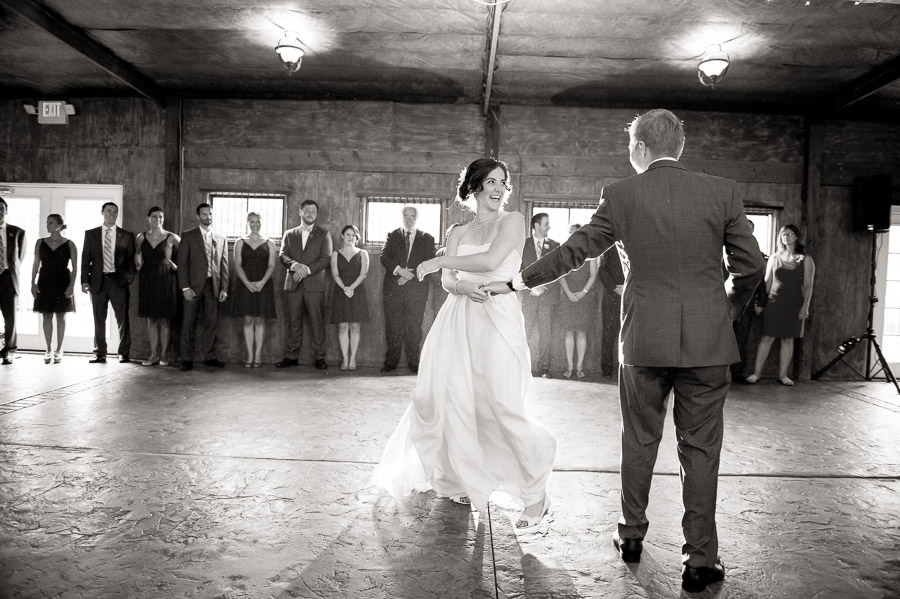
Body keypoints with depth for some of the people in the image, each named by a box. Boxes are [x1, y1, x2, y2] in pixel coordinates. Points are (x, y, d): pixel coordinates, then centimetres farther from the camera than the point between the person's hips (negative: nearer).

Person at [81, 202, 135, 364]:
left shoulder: (126, 236, 8)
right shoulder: (91, 234, 10)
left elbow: (130, 259, 7)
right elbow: (85, 259, 7)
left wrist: (129, 278, -6)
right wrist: (85, 280, -2)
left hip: (119, 281, -1)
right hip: (98, 281, 1)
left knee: (123, 319, -1)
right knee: (99, 320, 4)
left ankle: (124, 353, 7)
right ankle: (99, 353, 11)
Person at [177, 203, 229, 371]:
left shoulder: (221, 239, 13)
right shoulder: (188, 236, 4)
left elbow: (224, 265, 11)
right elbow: (182, 263, -2)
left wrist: (224, 288, 3)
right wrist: (185, 287, -10)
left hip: (213, 286, 3)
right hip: (194, 285, -3)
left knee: (211, 322, 4)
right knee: (189, 323, 0)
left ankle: (209, 357, 14)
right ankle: (187, 359, 6)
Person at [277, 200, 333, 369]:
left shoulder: (323, 234, 9)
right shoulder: (289, 234, 16)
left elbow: (326, 258, -2)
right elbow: (282, 255, 5)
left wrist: (307, 269, -14)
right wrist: (295, 265, -16)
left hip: (314, 284, -2)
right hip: (293, 284, 2)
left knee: (317, 321, -3)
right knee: (294, 322, 3)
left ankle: (319, 357, 1)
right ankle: (291, 356, 8)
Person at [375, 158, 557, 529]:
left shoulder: (513, 221, 4)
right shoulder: (459, 233, 16)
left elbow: (491, 260, -13)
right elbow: (447, 282, 6)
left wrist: (437, 261, -4)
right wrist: (463, 286, -18)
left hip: (498, 320, -5)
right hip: (458, 321, 5)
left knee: (500, 407, -12)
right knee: (453, 402, 3)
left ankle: (536, 493, 5)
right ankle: (462, 480, 24)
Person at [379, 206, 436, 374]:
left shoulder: (427, 238, 11)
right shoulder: (392, 236, 14)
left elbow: (429, 263, 1)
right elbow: (384, 257, 2)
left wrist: (411, 275, -11)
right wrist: (399, 270, -14)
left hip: (416, 289, -1)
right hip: (393, 289, 1)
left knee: (414, 327, -2)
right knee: (392, 327, 0)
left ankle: (413, 362, 4)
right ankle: (391, 361, 6)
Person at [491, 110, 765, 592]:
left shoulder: (620, 195, -3)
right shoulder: (722, 192, -1)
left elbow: (573, 251, 0)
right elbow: (749, 266, -1)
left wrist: (516, 282, 12)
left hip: (643, 339, 0)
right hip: (707, 340, 0)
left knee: (639, 441, 17)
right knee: (700, 449, 8)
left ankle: (632, 535, 31)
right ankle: (700, 561, 14)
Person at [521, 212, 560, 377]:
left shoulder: (554, 245, 11)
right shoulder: (523, 244, 8)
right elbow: (520, 269, 3)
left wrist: (544, 287, -7)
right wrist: (532, 286, -9)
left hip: (548, 295, 1)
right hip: (528, 295, -1)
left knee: (546, 334, 0)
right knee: (524, 332, -4)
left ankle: (543, 368, 5)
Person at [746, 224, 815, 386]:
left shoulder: (805, 260, 4)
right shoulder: (774, 258, 8)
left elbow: (808, 285, 1)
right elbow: (767, 282, 10)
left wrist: (805, 306, -7)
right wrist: (760, 302, 3)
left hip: (794, 304, 0)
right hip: (774, 302, 0)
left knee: (788, 339, 4)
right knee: (767, 337, -3)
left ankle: (783, 375, 10)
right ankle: (756, 373, 0)